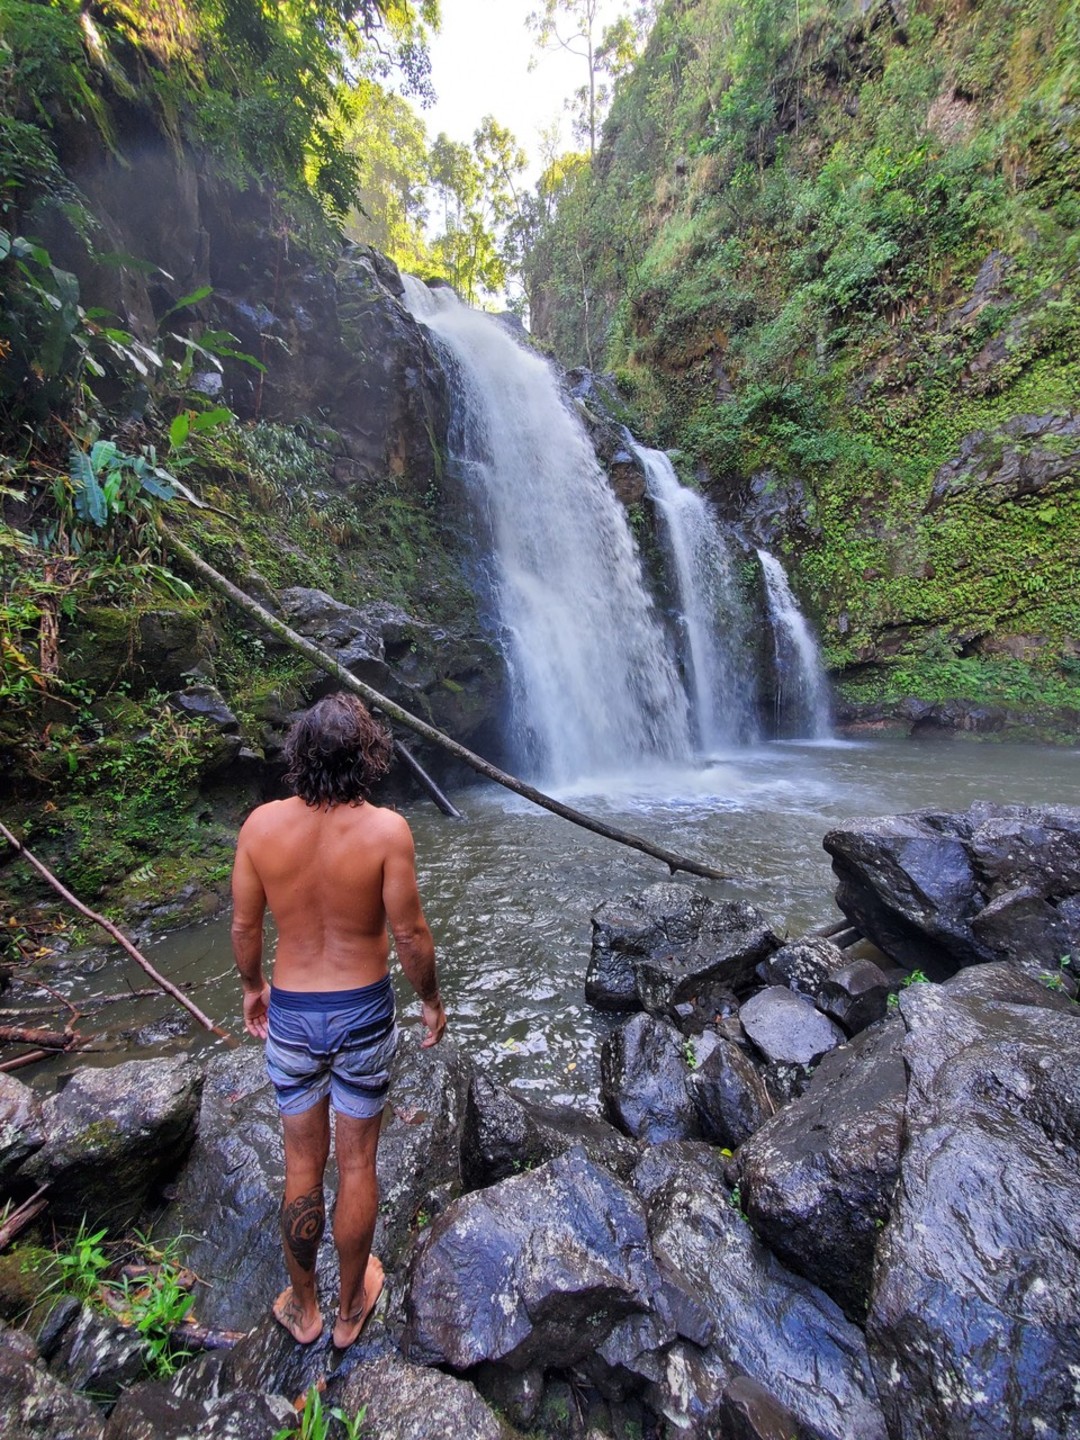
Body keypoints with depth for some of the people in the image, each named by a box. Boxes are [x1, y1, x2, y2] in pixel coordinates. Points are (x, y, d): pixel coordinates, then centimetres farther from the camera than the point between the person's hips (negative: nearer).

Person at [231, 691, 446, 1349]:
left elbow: (245, 928, -2)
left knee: (304, 1165, 24)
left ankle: (303, 1306, 47)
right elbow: (410, 934, -15)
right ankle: (352, 1307, 45)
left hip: (290, 1013, 2)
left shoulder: (261, 824, -12)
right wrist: (432, 999, 2)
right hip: (364, 1012, -2)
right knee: (357, 1163, 21)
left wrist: (252, 988, 17)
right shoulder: (386, 829, -21)